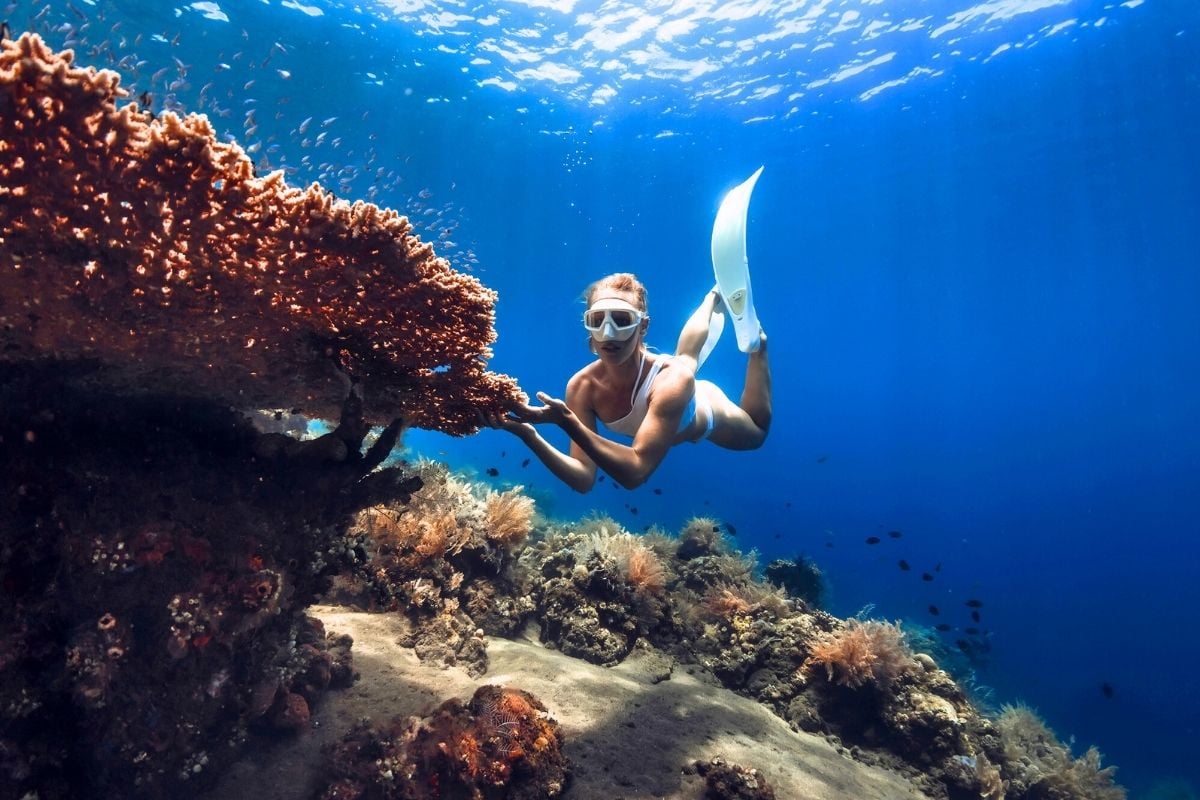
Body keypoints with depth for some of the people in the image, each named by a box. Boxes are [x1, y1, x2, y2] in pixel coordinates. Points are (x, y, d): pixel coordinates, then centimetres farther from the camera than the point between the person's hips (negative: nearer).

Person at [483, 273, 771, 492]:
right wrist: (530, 436, -51)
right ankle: (712, 299, 55)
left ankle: (755, 341, 38)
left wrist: (566, 423, -64)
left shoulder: (672, 378, -50)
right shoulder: (581, 387, -37)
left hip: (706, 410, -3)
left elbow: (635, 473, -54)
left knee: (756, 433, 31)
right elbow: (584, 479, -36)